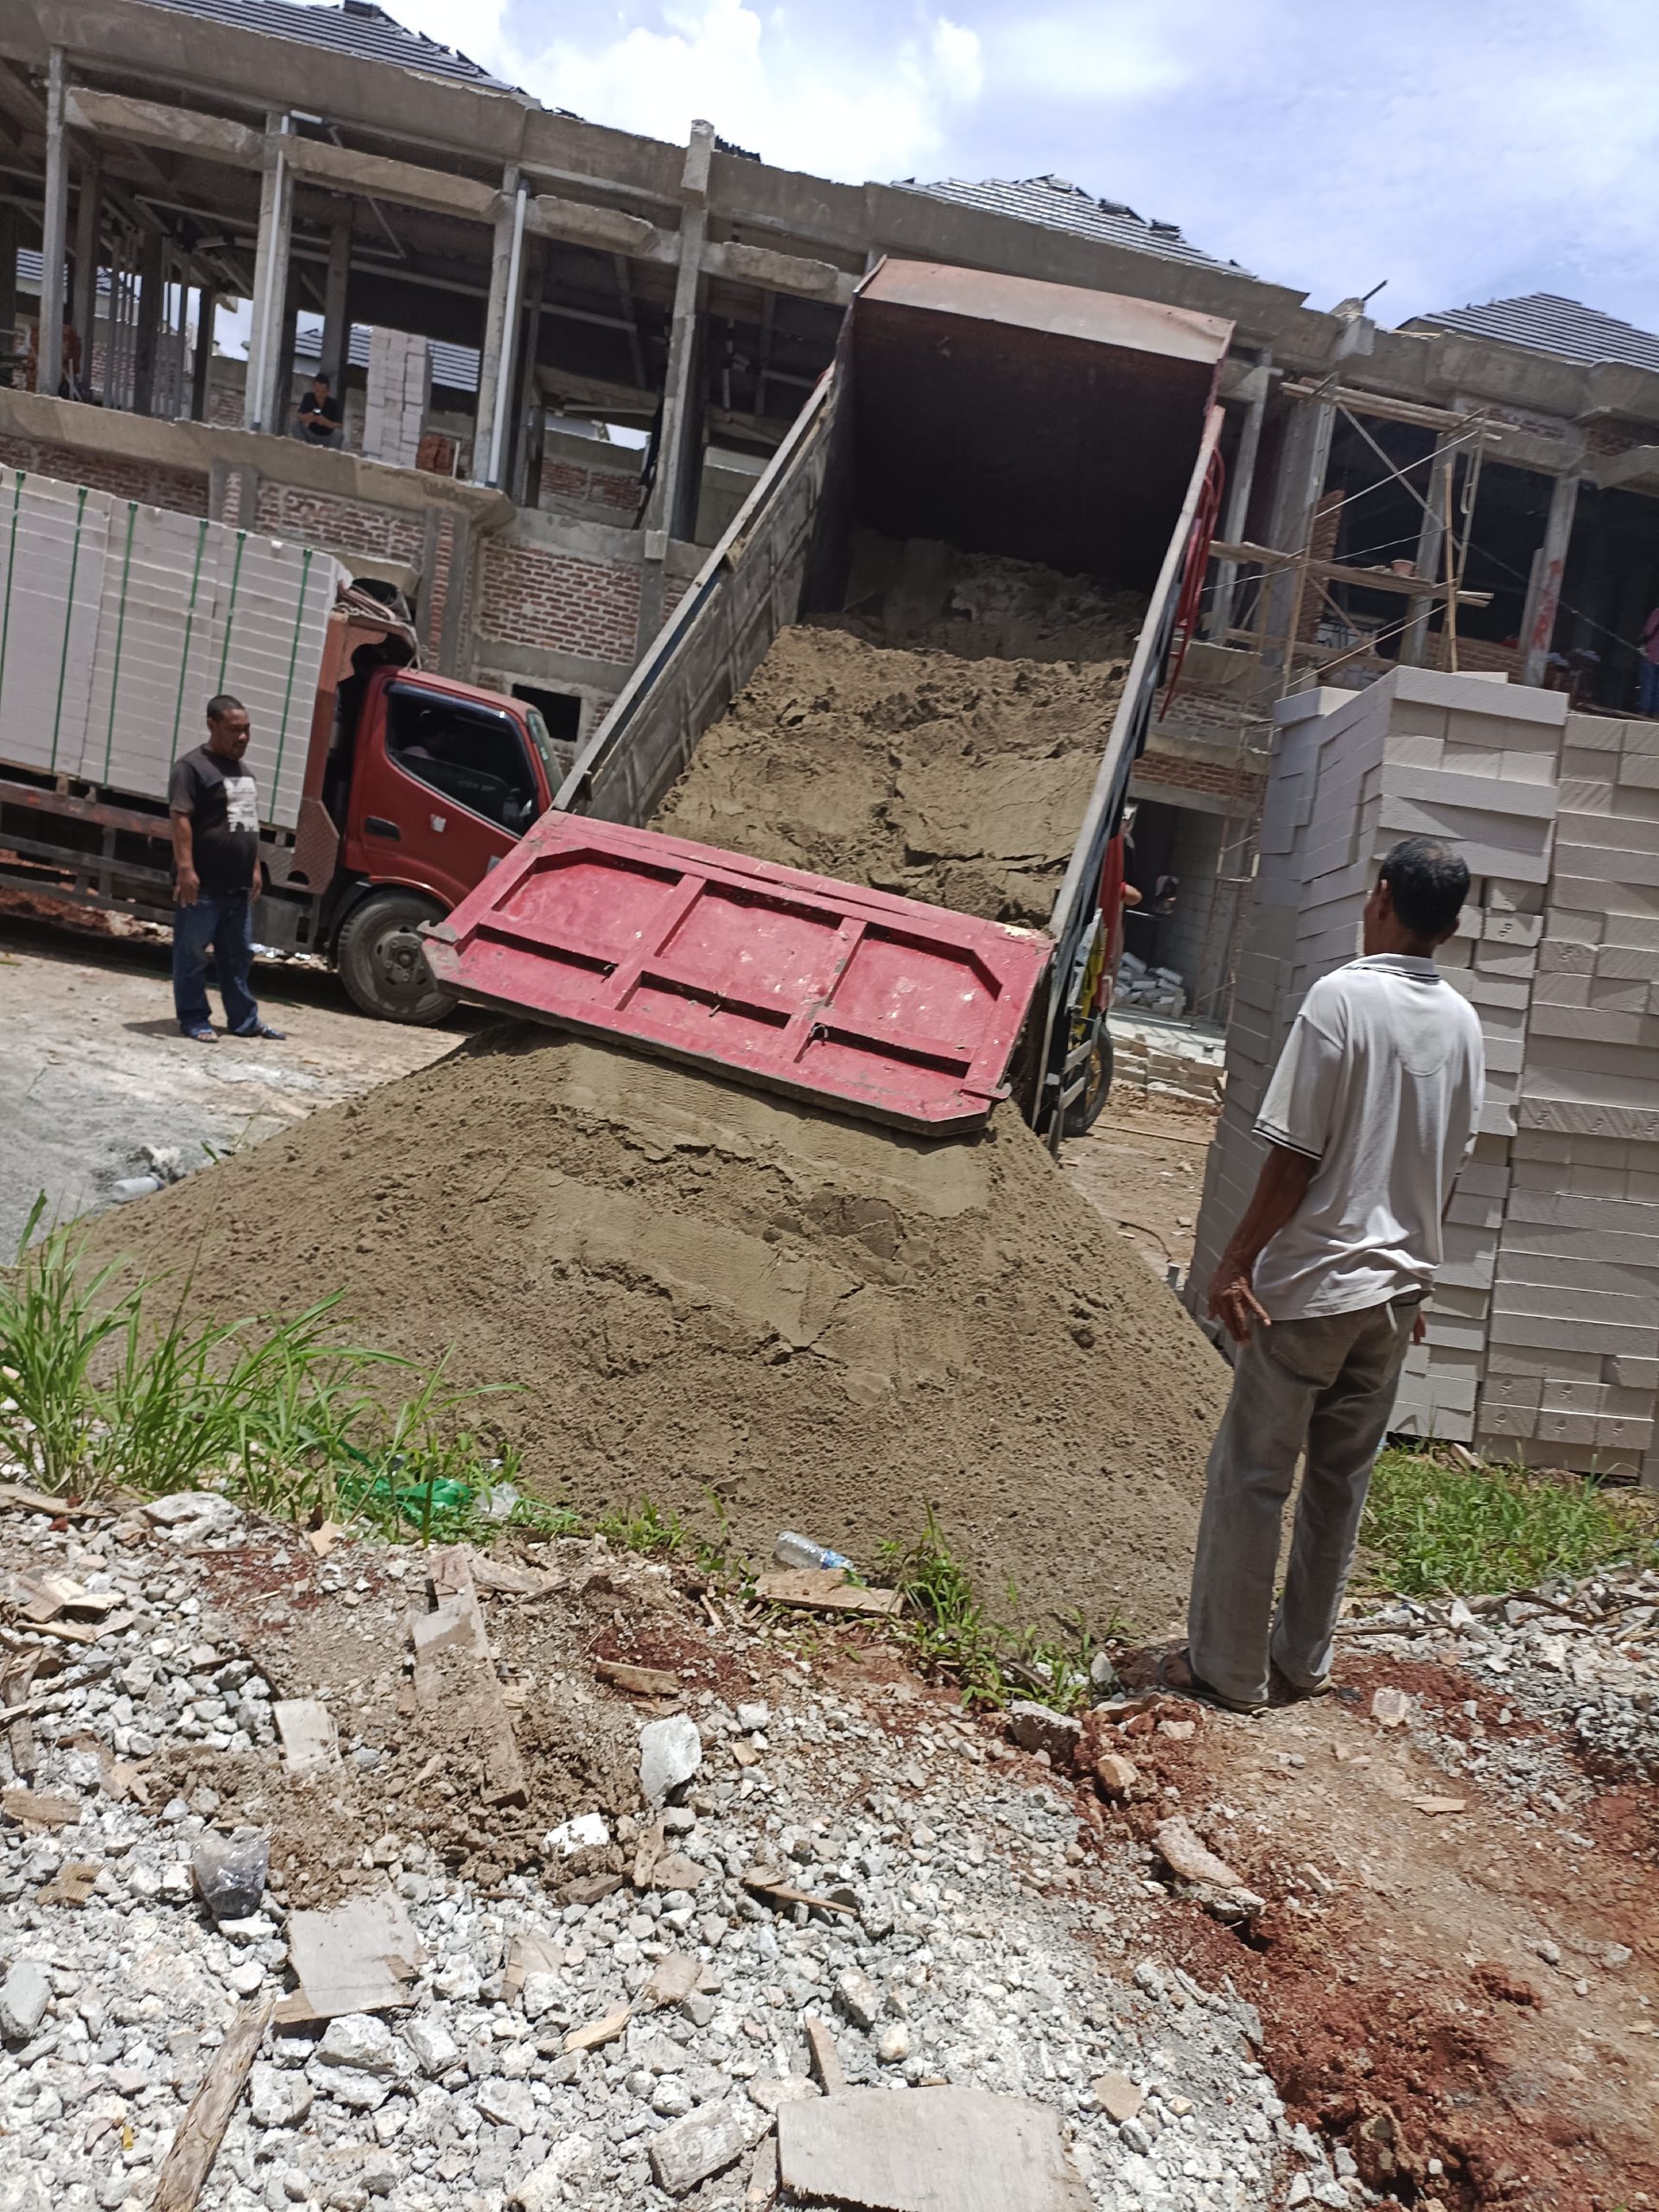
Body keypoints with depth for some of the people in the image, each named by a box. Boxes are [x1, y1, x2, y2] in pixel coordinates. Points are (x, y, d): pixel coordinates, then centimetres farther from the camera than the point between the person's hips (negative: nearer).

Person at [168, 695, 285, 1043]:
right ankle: (193, 1019, 8)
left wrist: (255, 868, 19)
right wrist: (185, 868, -24)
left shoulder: (242, 771, 17)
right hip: (203, 886, -8)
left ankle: (244, 1019, 22)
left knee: (238, 956, 14)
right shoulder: (192, 766, -10)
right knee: (192, 954, 1)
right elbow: (180, 819, -18)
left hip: (238, 885, 8)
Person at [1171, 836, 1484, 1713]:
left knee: (1251, 1475, 5)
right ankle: (1302, 1660, 28)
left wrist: (1236, 1261, -11)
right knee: (1342, 1479, 16)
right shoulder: (1462, 1021, 5)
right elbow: (1449, 1165, 12)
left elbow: (1295, 1154, -17)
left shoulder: (1343, 996, -15)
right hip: (1398, 1288, 7)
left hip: (1312, 1286, -6)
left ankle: (1227, 1667, 14)